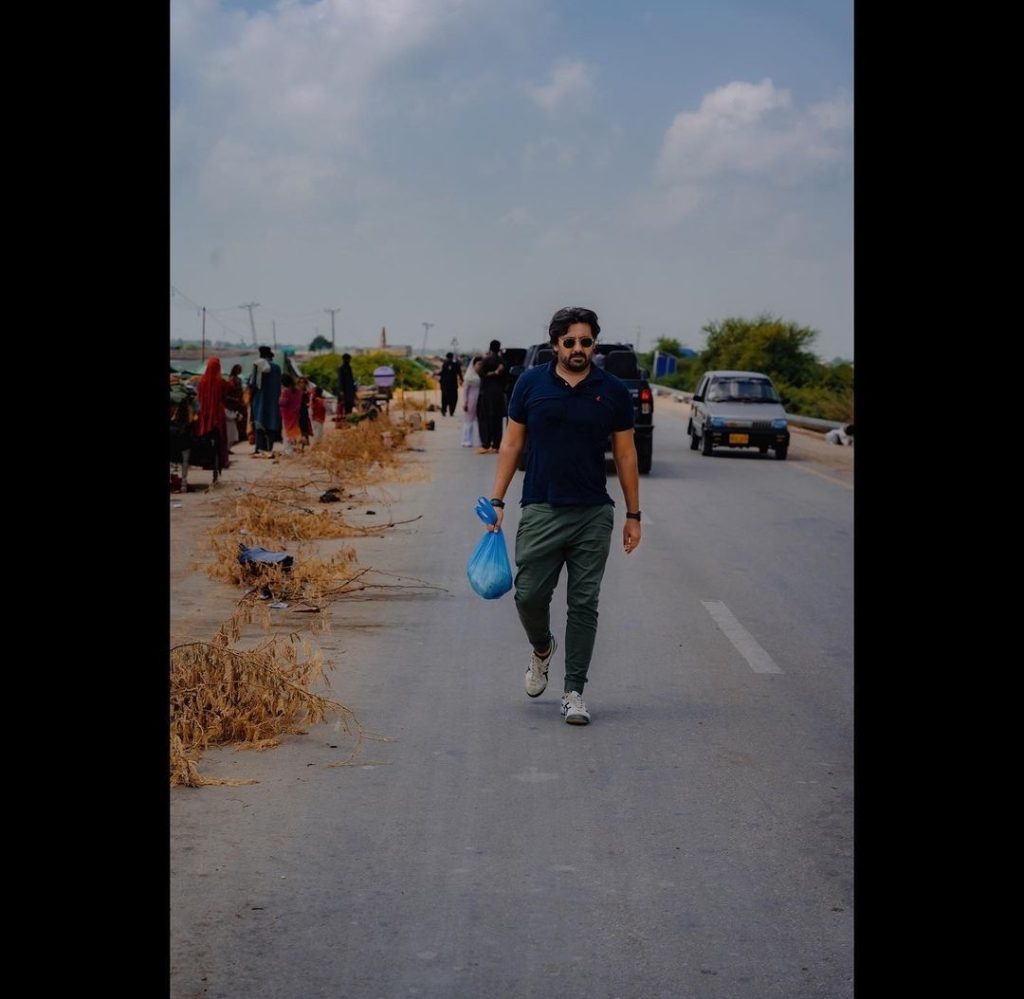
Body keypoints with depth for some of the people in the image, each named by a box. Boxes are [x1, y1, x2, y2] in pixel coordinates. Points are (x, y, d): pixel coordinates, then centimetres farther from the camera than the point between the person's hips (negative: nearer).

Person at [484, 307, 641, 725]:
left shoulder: (613, 391, 1)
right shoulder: (531, 383, 1)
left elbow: (625, 454, 6)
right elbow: (512, 443, 6)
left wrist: (633, 514, 5)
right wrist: (497, 500, 0)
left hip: (593, 514, 0)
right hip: (541, 510, 0)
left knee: (584, 604, 1)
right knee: (529, 595, -4)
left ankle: (573, 691, 10)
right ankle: (541, 649, 29)